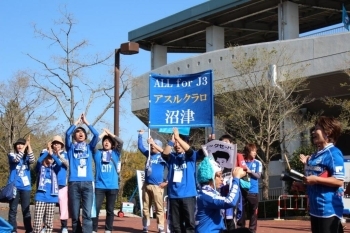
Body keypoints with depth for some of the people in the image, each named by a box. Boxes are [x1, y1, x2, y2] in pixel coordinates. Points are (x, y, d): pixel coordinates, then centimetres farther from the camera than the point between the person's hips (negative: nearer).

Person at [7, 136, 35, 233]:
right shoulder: (12, 155, 5)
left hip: (25, 186, 2)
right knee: (13, 209, -1)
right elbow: (16, 159, -17)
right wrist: (25, 146, -15)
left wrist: (29, 145, -14)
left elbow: (32, 161, -12)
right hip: (14, 186, -2)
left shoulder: (27, 156, 11)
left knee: (26, 210, 4)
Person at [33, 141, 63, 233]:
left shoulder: (54, 169, 12)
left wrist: (51, 153, -13)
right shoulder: (40, 168, 8)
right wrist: (47, 151, -11)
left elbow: (59, 163, -9)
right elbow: (39, 160, -13)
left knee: (49, 223, 5)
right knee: (37, 222, -9)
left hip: (51, 198, 2)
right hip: (40, 197, -2)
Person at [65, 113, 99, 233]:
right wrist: (77, 122, 8)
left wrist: (86, 122, 10)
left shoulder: (89, 147, 18)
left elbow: (96, 134, 2)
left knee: (87, 214, -11)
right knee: (74, 214, 2)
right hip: (74, 183, 0)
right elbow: (67, 133, -3)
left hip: (87, 183, 0)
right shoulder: (71, 147, 15)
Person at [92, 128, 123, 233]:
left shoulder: (115, 153, 10)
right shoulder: (97, 153, 9)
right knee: (96, 208, -5)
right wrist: (102, 134, 5)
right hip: (99, 186, -1)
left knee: (110, 210, 7)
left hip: (112, 186, 1)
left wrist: (109, 133, 4)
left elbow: (121, 142, -3)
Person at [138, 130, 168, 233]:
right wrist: (140, 135, 4)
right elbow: (140, 147, 15)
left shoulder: (162, 156, 0)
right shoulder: (149, 154, 13)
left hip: (157, 186, -5)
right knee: (145, 208, 7)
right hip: (146, 185, 5)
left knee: (159, 208, -6)